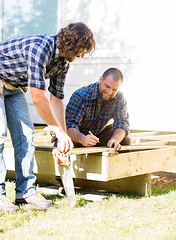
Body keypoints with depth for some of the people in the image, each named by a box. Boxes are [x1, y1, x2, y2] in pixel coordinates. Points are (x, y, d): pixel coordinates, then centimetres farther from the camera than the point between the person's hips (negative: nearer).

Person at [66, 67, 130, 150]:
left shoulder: (119, 98, -16)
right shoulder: (80, 95, -29)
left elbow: (121, 123, -18)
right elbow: (69, 125, -35)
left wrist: (115, 139, -42)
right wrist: (82, 139, -58)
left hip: (101, 132, 4)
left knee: (125, 141, -18)